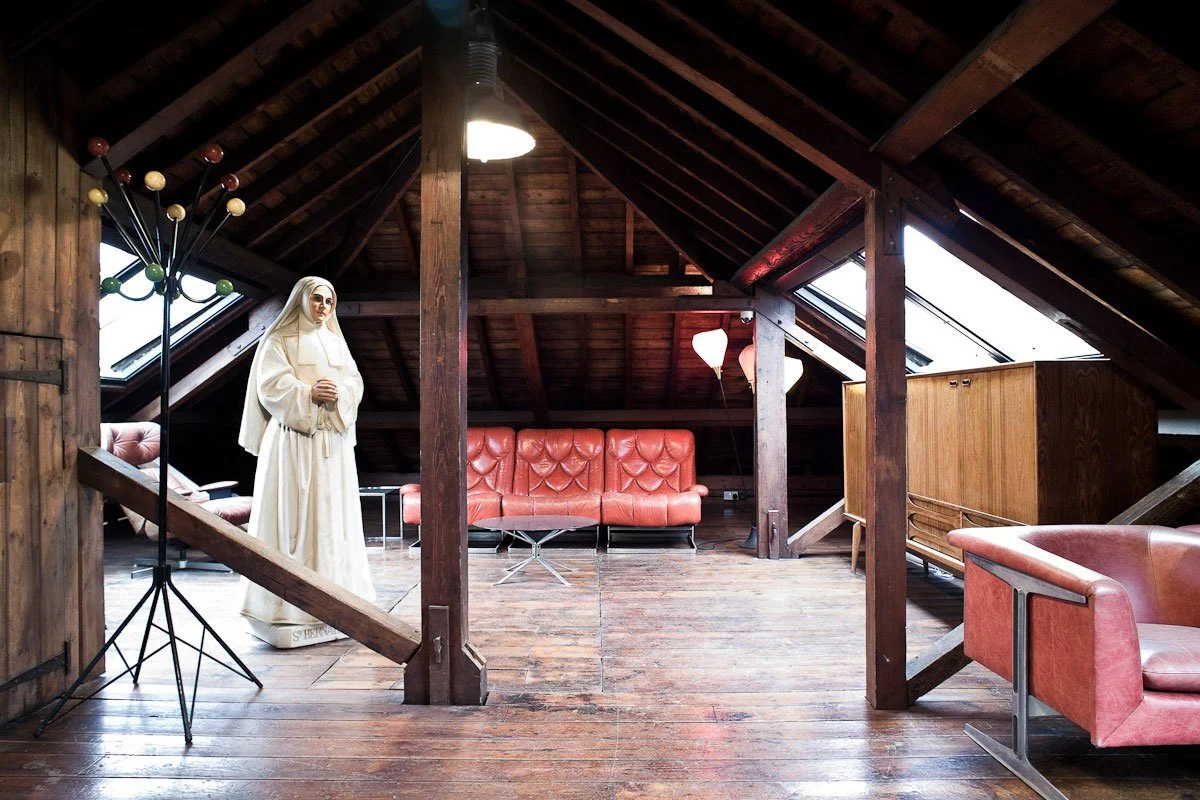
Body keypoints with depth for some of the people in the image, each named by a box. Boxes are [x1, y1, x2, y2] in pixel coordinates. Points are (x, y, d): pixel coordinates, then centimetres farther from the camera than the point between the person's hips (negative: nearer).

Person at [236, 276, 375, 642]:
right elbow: (271, 386, -8)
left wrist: (339, 393, -10)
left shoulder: (335, 341, 18)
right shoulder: (279, 340, 2)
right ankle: (292, 601, -1)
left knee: (334, 513, 5)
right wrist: (309, 394, -19)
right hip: (294, 438, -5)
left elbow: (355, 382, 10)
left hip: (334, 440, 5)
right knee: (294, 513, -6)